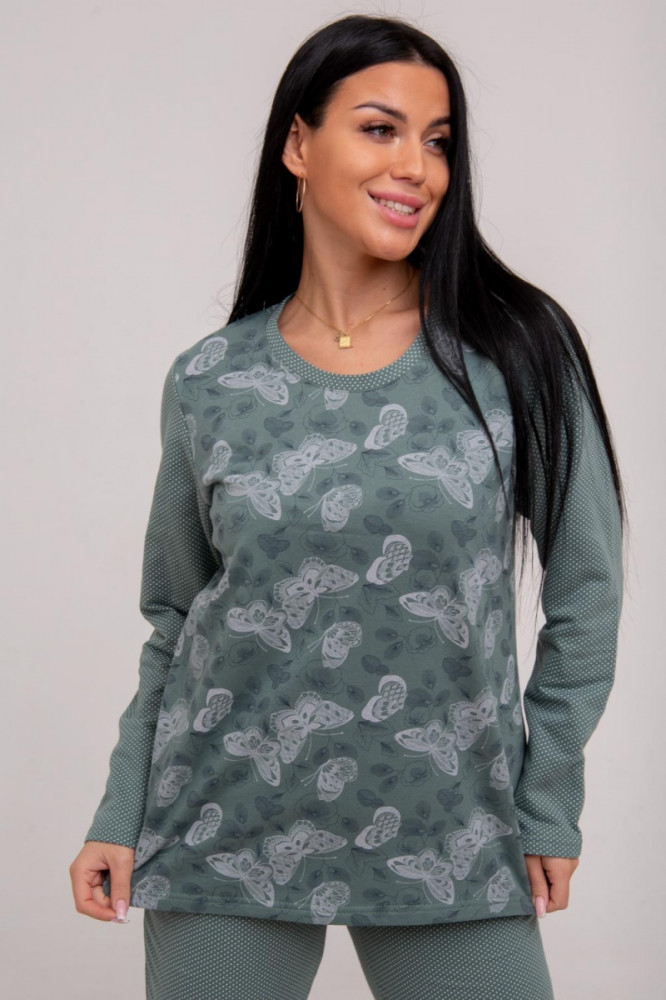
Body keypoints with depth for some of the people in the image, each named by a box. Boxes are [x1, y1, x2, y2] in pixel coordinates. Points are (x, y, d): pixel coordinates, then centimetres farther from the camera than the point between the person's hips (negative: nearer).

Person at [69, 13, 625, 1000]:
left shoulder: (517, 350, -4)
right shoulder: (207, 383, 0)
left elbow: (585, 594, 1)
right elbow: (178, 622, 9)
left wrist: (547, 805, 1)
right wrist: (121, 818, 4)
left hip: (452, 841, -1)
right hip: (225, 837, 1)